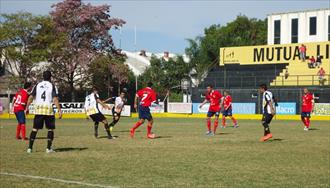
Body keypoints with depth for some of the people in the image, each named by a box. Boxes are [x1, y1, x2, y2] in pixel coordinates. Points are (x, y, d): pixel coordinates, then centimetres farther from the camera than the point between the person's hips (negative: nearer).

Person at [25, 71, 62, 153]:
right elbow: (55, 99, -10)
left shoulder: (37, 85, 8)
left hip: (38, 110, 3)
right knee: (50, 129, 8)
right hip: (49, 110, -3)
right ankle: (48, 148, 2)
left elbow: (31, 97, 4)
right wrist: (59, 110, -10)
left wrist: (27, 107, 10)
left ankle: (30, 148, 3)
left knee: (35, 129, 6)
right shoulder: (52, 86, -1)